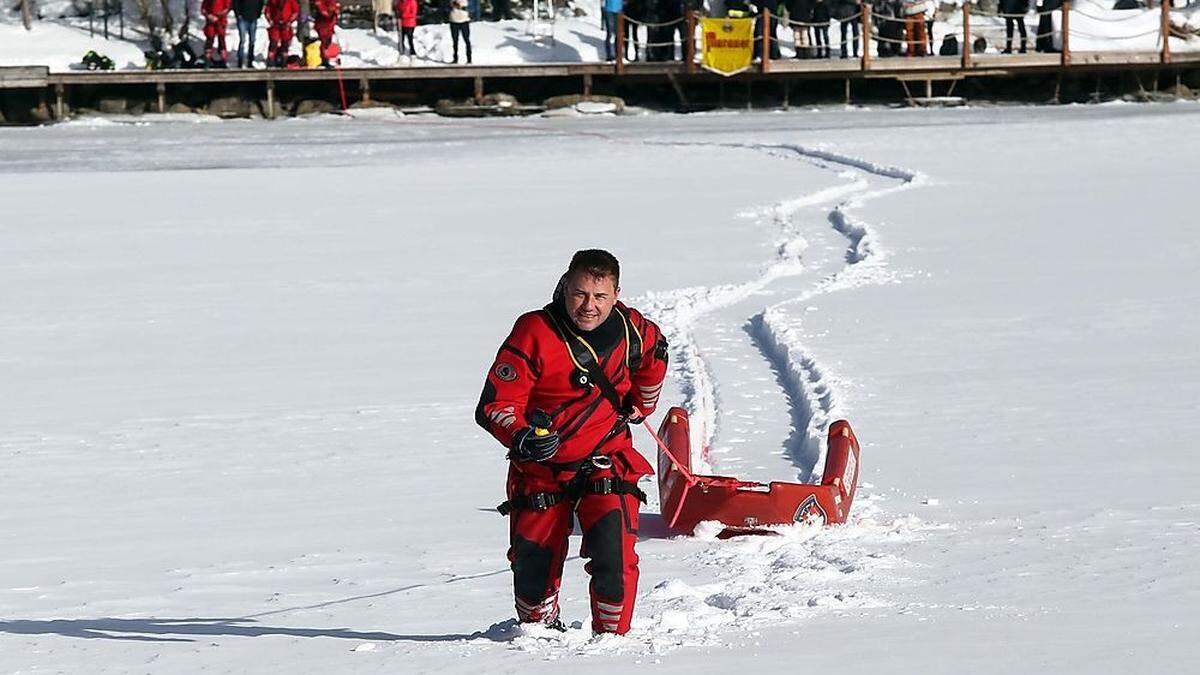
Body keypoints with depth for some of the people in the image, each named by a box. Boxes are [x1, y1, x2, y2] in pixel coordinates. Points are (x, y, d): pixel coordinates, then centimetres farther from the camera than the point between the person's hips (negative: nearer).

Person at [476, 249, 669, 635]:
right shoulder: (534, 334, -19)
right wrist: (522, 437, -36)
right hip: (542, 467, -1)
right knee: (535, 559, 4)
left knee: (614, 552, -19)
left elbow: (653, 353, 21)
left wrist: (639, 405, 24)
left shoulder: (632, 330, -7)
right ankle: (538, 627, 33)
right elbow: (495, 404, -18)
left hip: (607, 460, 1)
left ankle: (613, 634, -3)